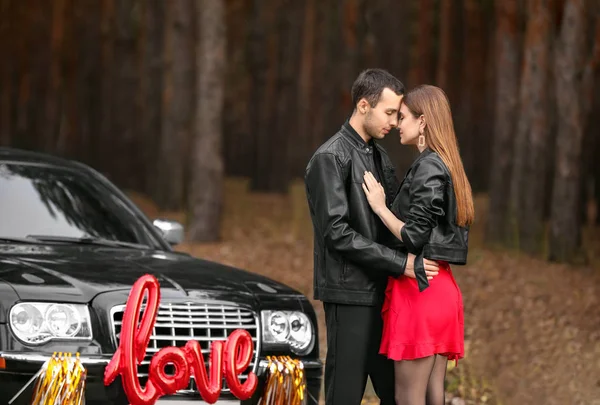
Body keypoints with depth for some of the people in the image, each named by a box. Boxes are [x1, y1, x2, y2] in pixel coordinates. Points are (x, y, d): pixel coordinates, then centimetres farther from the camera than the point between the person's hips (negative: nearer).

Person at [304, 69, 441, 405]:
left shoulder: (380, 156, 15)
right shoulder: (330, 159, -11)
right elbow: (337, 232, -18)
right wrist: (402, 263, -19)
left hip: (382, 292, 8)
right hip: (350, 293, -8)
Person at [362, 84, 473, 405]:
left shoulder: (428, 168, -12)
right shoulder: (446, 166, 17)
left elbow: (414, 237, -17)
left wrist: (380, 207, -7)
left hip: (418, 289, -10)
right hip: (441, 287, 10)